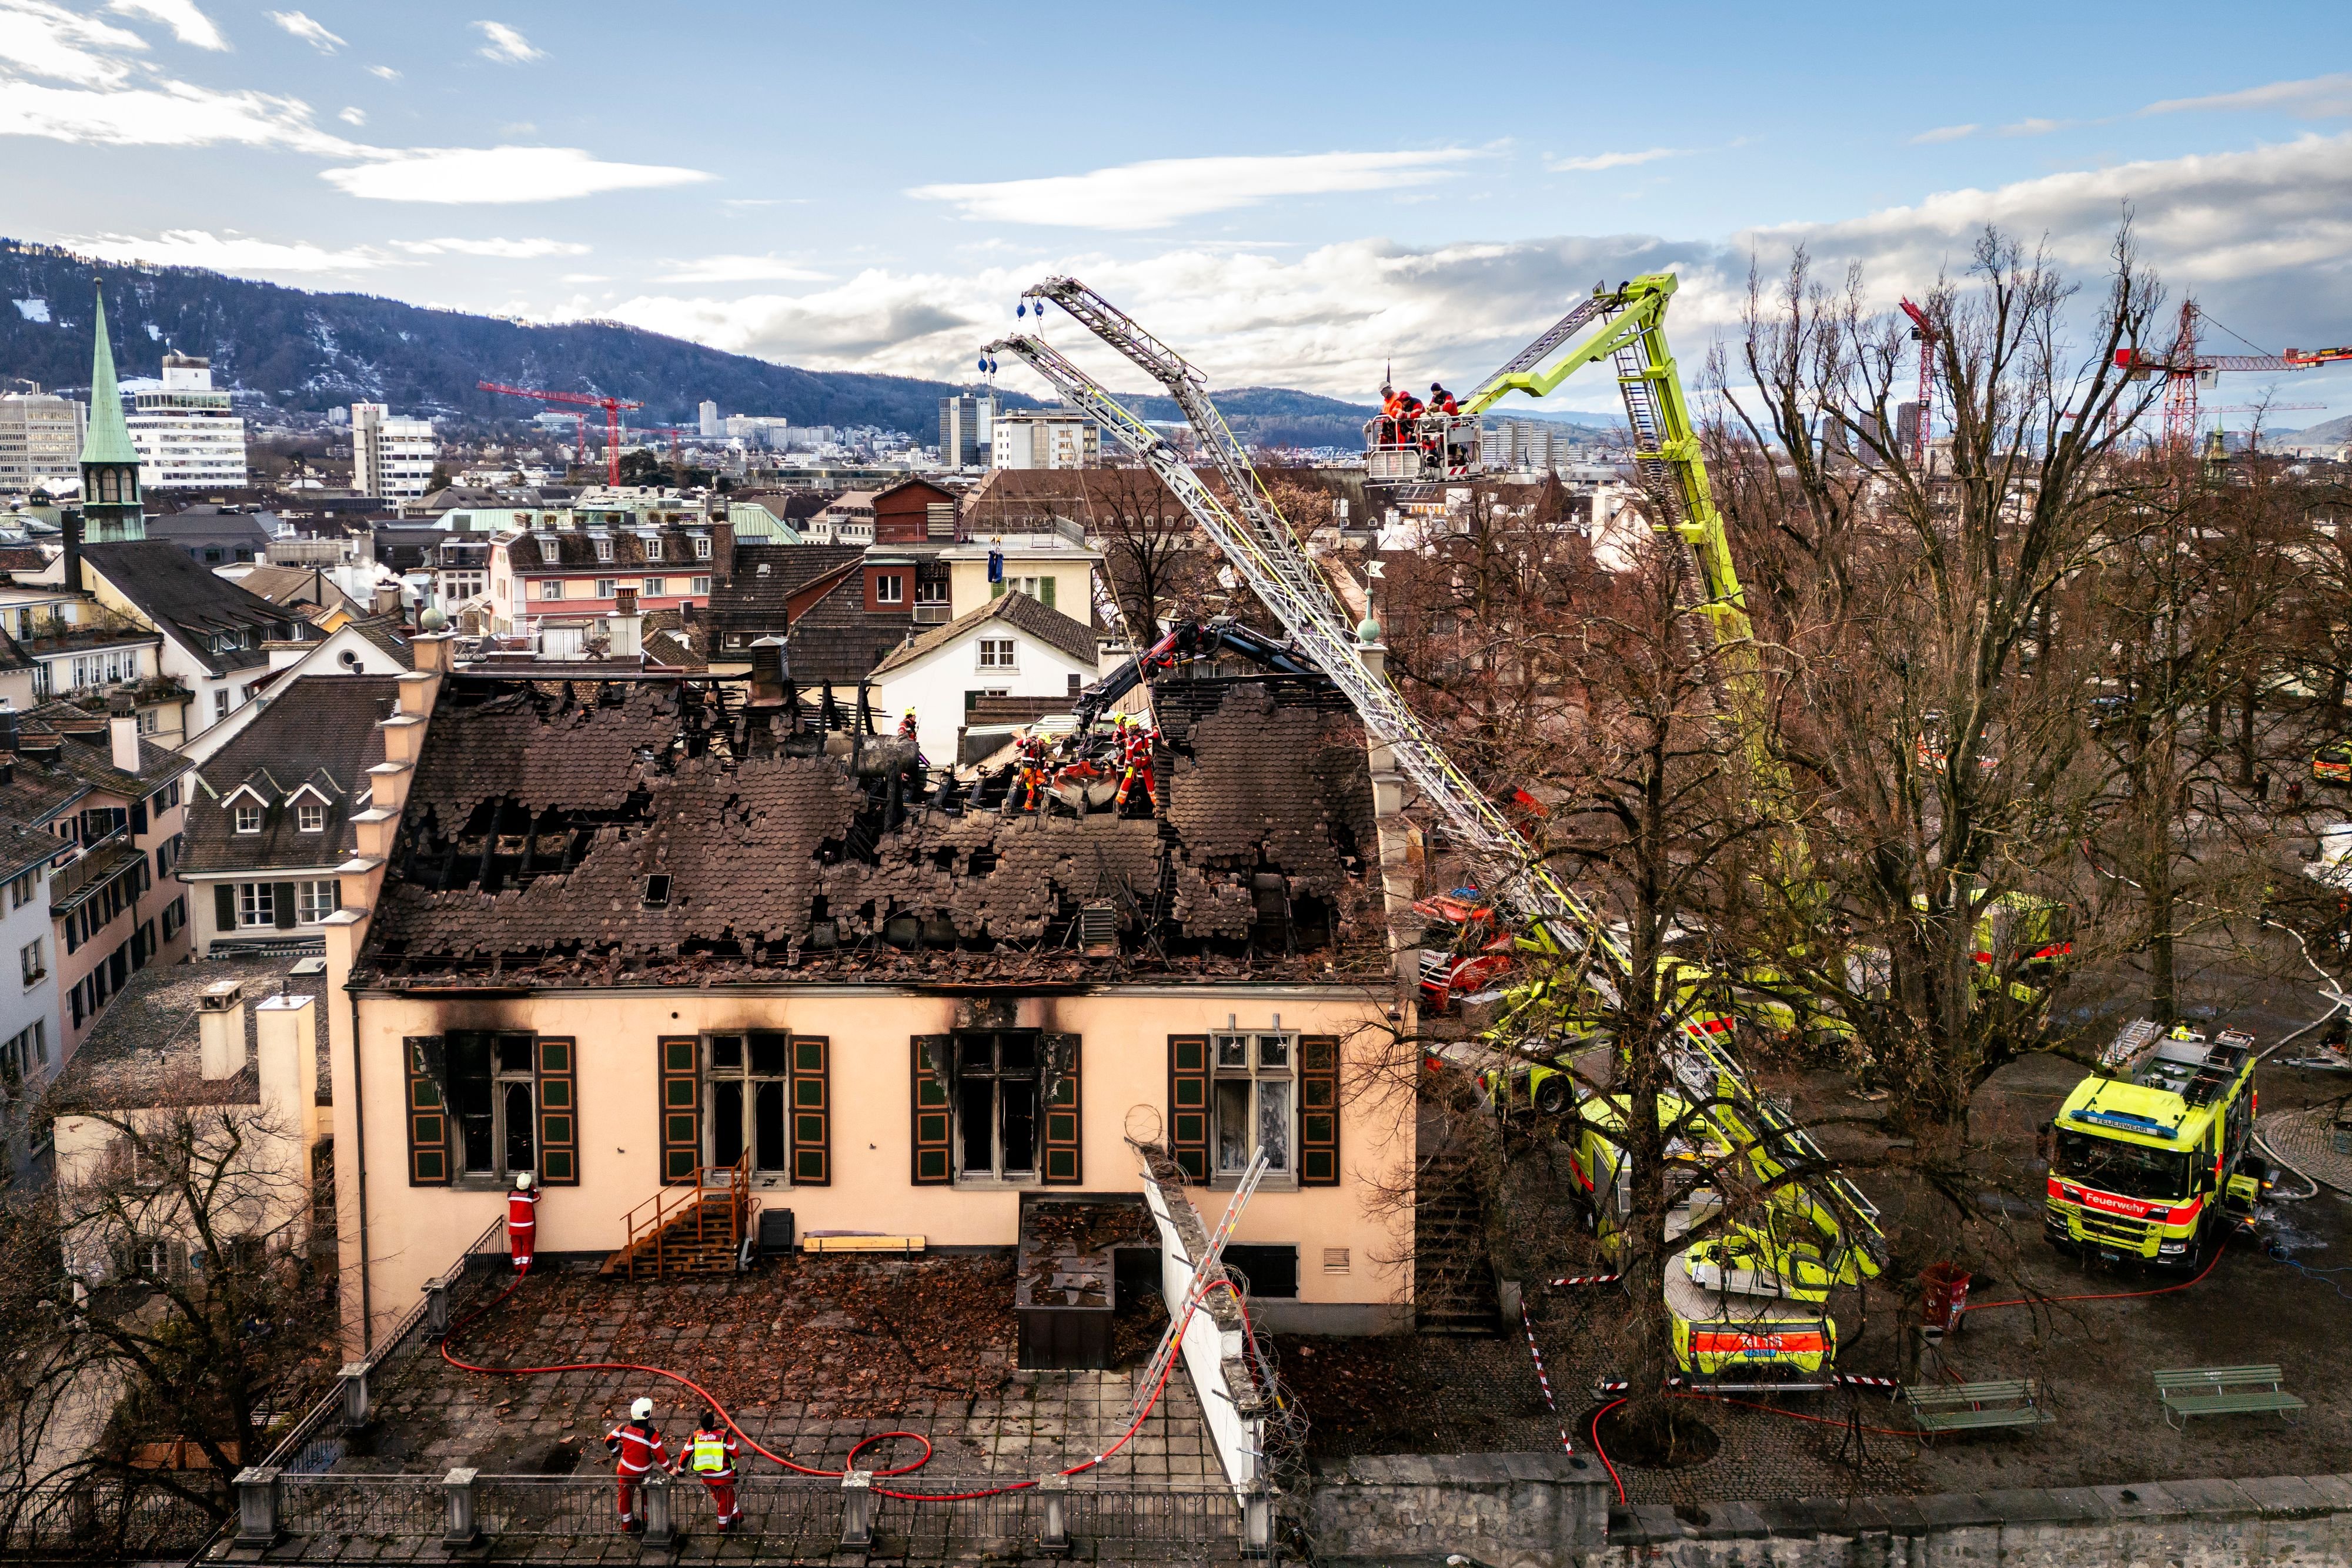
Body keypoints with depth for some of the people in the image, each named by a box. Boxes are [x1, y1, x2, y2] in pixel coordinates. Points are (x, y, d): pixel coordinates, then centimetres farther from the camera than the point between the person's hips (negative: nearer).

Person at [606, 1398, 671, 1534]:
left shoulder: (624, 1427, -15)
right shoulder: (651, 1434, -28)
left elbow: (609, 1441, -3)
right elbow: (660, 1456, -21)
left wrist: (617, 1452, 16)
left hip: (625, 1470, 3)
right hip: (642, 1472, -3)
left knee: (626, 1496, 20)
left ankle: (627, 1524, 35)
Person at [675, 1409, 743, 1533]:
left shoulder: (695, 1436, -11)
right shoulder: (724, 1435, -20)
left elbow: (686, 1454, -4)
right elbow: (735, 1453, -11)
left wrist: (680, 1471, 11)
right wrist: (730, 1437, 2)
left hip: (706, 1476, 3)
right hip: (724, 1475, -3)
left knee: (721, 1496, 27)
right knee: (725, 1499, 20)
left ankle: (736, 1516, 39)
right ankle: (723, 1527, 34)